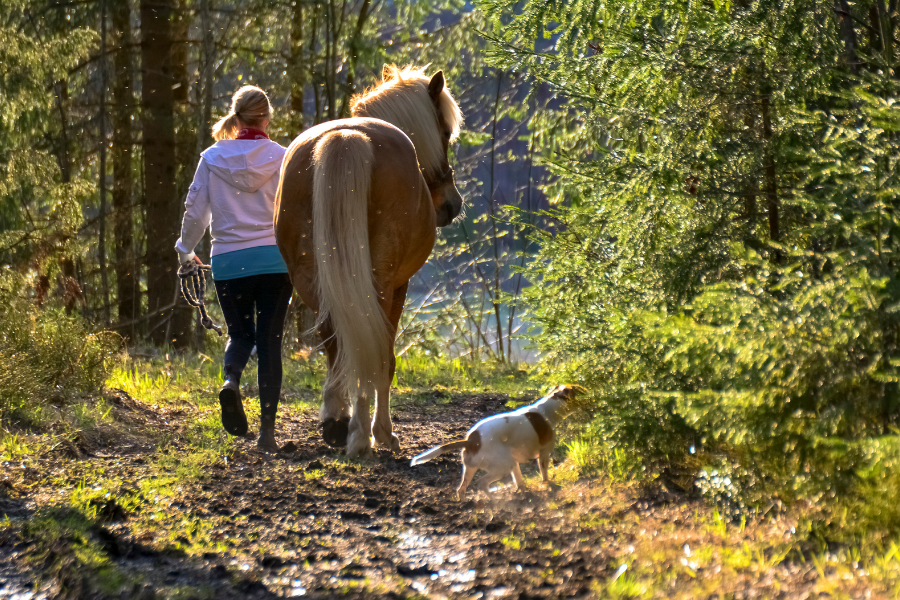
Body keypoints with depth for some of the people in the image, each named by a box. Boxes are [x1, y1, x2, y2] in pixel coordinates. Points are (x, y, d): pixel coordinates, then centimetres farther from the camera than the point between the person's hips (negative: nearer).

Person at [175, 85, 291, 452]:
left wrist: (185, 249, 20)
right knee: (269, 340, 5)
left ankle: (231, 380, -16)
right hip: (275, 258, -1)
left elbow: (196, 211, 4)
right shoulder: (281, 158, -4)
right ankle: (267, 429, 0)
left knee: (240, 334, 18)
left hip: (228, 261, 1)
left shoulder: (213, 157, 0)